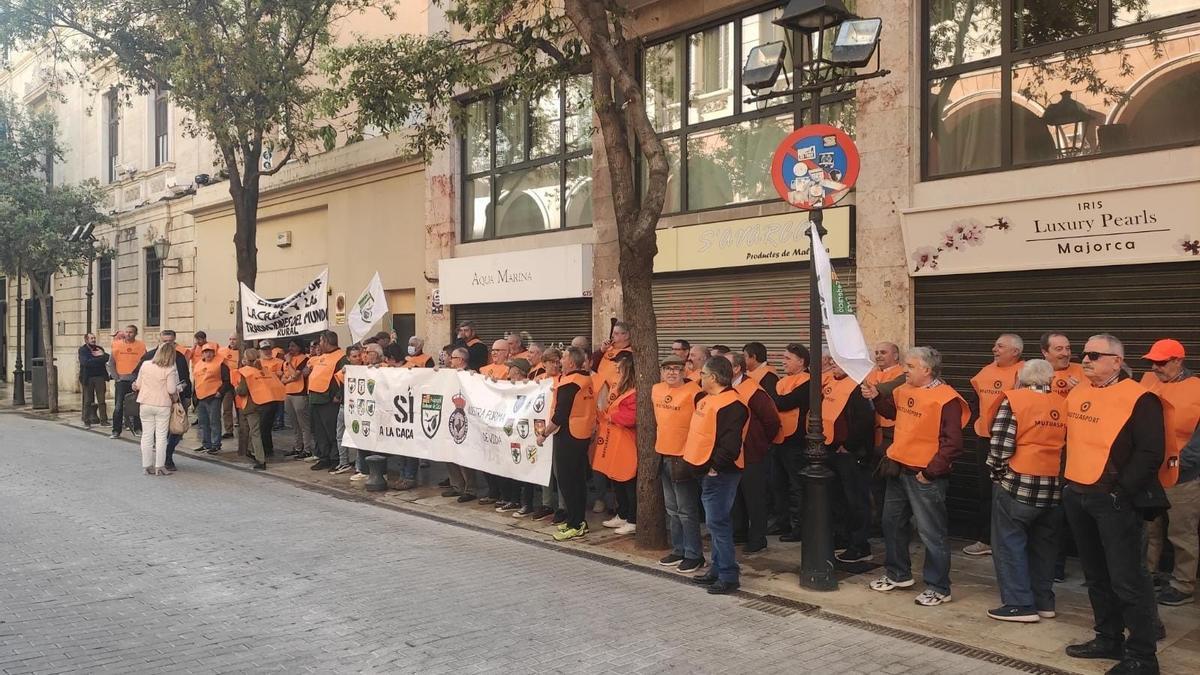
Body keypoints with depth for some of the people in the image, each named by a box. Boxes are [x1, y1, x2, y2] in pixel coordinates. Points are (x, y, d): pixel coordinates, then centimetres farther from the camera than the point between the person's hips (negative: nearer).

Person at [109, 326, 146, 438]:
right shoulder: (117, 344, 0)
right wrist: (116, 376, -1)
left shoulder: (141, 345, -1)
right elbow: (111, 362, 5)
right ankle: (116, 431, 3)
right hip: (121, 379, 0)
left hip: (135, 380, 0)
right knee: (118, 407, -2)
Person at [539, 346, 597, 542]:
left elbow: (559, 415, -20)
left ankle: (575, 526, 1)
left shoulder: (567, 384, -18)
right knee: (579, 479, 16)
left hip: (568, 436, -8)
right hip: (584, 435, 8)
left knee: (567, 481, -1)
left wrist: (544, 434, -11)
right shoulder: (586, 380, 7)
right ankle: (579, 520, 23)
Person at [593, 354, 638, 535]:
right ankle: (622, 516, 29)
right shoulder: (616, 388, 11)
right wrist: (602, 419, 3)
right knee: (616, 481, 17)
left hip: (625, 443, -9)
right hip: (612, 441, 9)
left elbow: (630, 418, -26)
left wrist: (609, 416, -12)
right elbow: (608, 410, 22)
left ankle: (633, 521, 7)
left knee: (629, 483, -1)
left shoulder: (634, 392, -18)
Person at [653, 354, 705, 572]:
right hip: (664, 454, 8)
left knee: (686, 510, -2)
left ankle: (694, 555, 7)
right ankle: (678, 550, 26)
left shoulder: (692, 390, -14)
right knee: (672, 509, 15)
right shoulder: (657, 390, 8)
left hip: (684, 456, -8)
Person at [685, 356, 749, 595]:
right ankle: (717, 569, 26)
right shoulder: (706, 399, 12)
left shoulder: (731, 405, -20)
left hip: (719, 474, -10)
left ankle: (729, 576, 0)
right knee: (716, 522, 16)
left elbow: (731, 443, -26)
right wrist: (695, 460, 18)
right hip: (707, 471, 10)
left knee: (718, 523, -7)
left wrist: (716, 465, -19)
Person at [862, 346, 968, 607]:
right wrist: (876, 397, 10)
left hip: (925, 477, -9)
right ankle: (898, 575, 35)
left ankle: (938, 588, 13)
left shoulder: (946, 399, -18)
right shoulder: (904, 390, 6)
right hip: (899, 469, 9)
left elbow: (953, 443, -20)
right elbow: (892, 412, 28)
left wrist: (930, 471, -19)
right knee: (892, 523, 19)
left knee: (931, 533, 0)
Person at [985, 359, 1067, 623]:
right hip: (1055, 488, 6)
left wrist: (998, 471, 2)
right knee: (1043, 545, 17)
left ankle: (1020, 604, 5)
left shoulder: (1014, 399, -9)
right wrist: (1056, 473, 17)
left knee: (1009, 543, 5)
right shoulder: (1065, 404, 5)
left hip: (1018, 485, -5)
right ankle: (1044, 601, 25)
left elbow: (1000, 445, -14)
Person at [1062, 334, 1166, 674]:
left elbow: (1151, 452, -15)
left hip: (1113, 501, -8)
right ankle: (1109, 639, 29)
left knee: (1127, 579, -4)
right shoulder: (1076, 395, 12)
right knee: (1096, 575, 16)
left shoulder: (1138, 399, -11)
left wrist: (1123, 491, -17)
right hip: (1076, 496, 8)